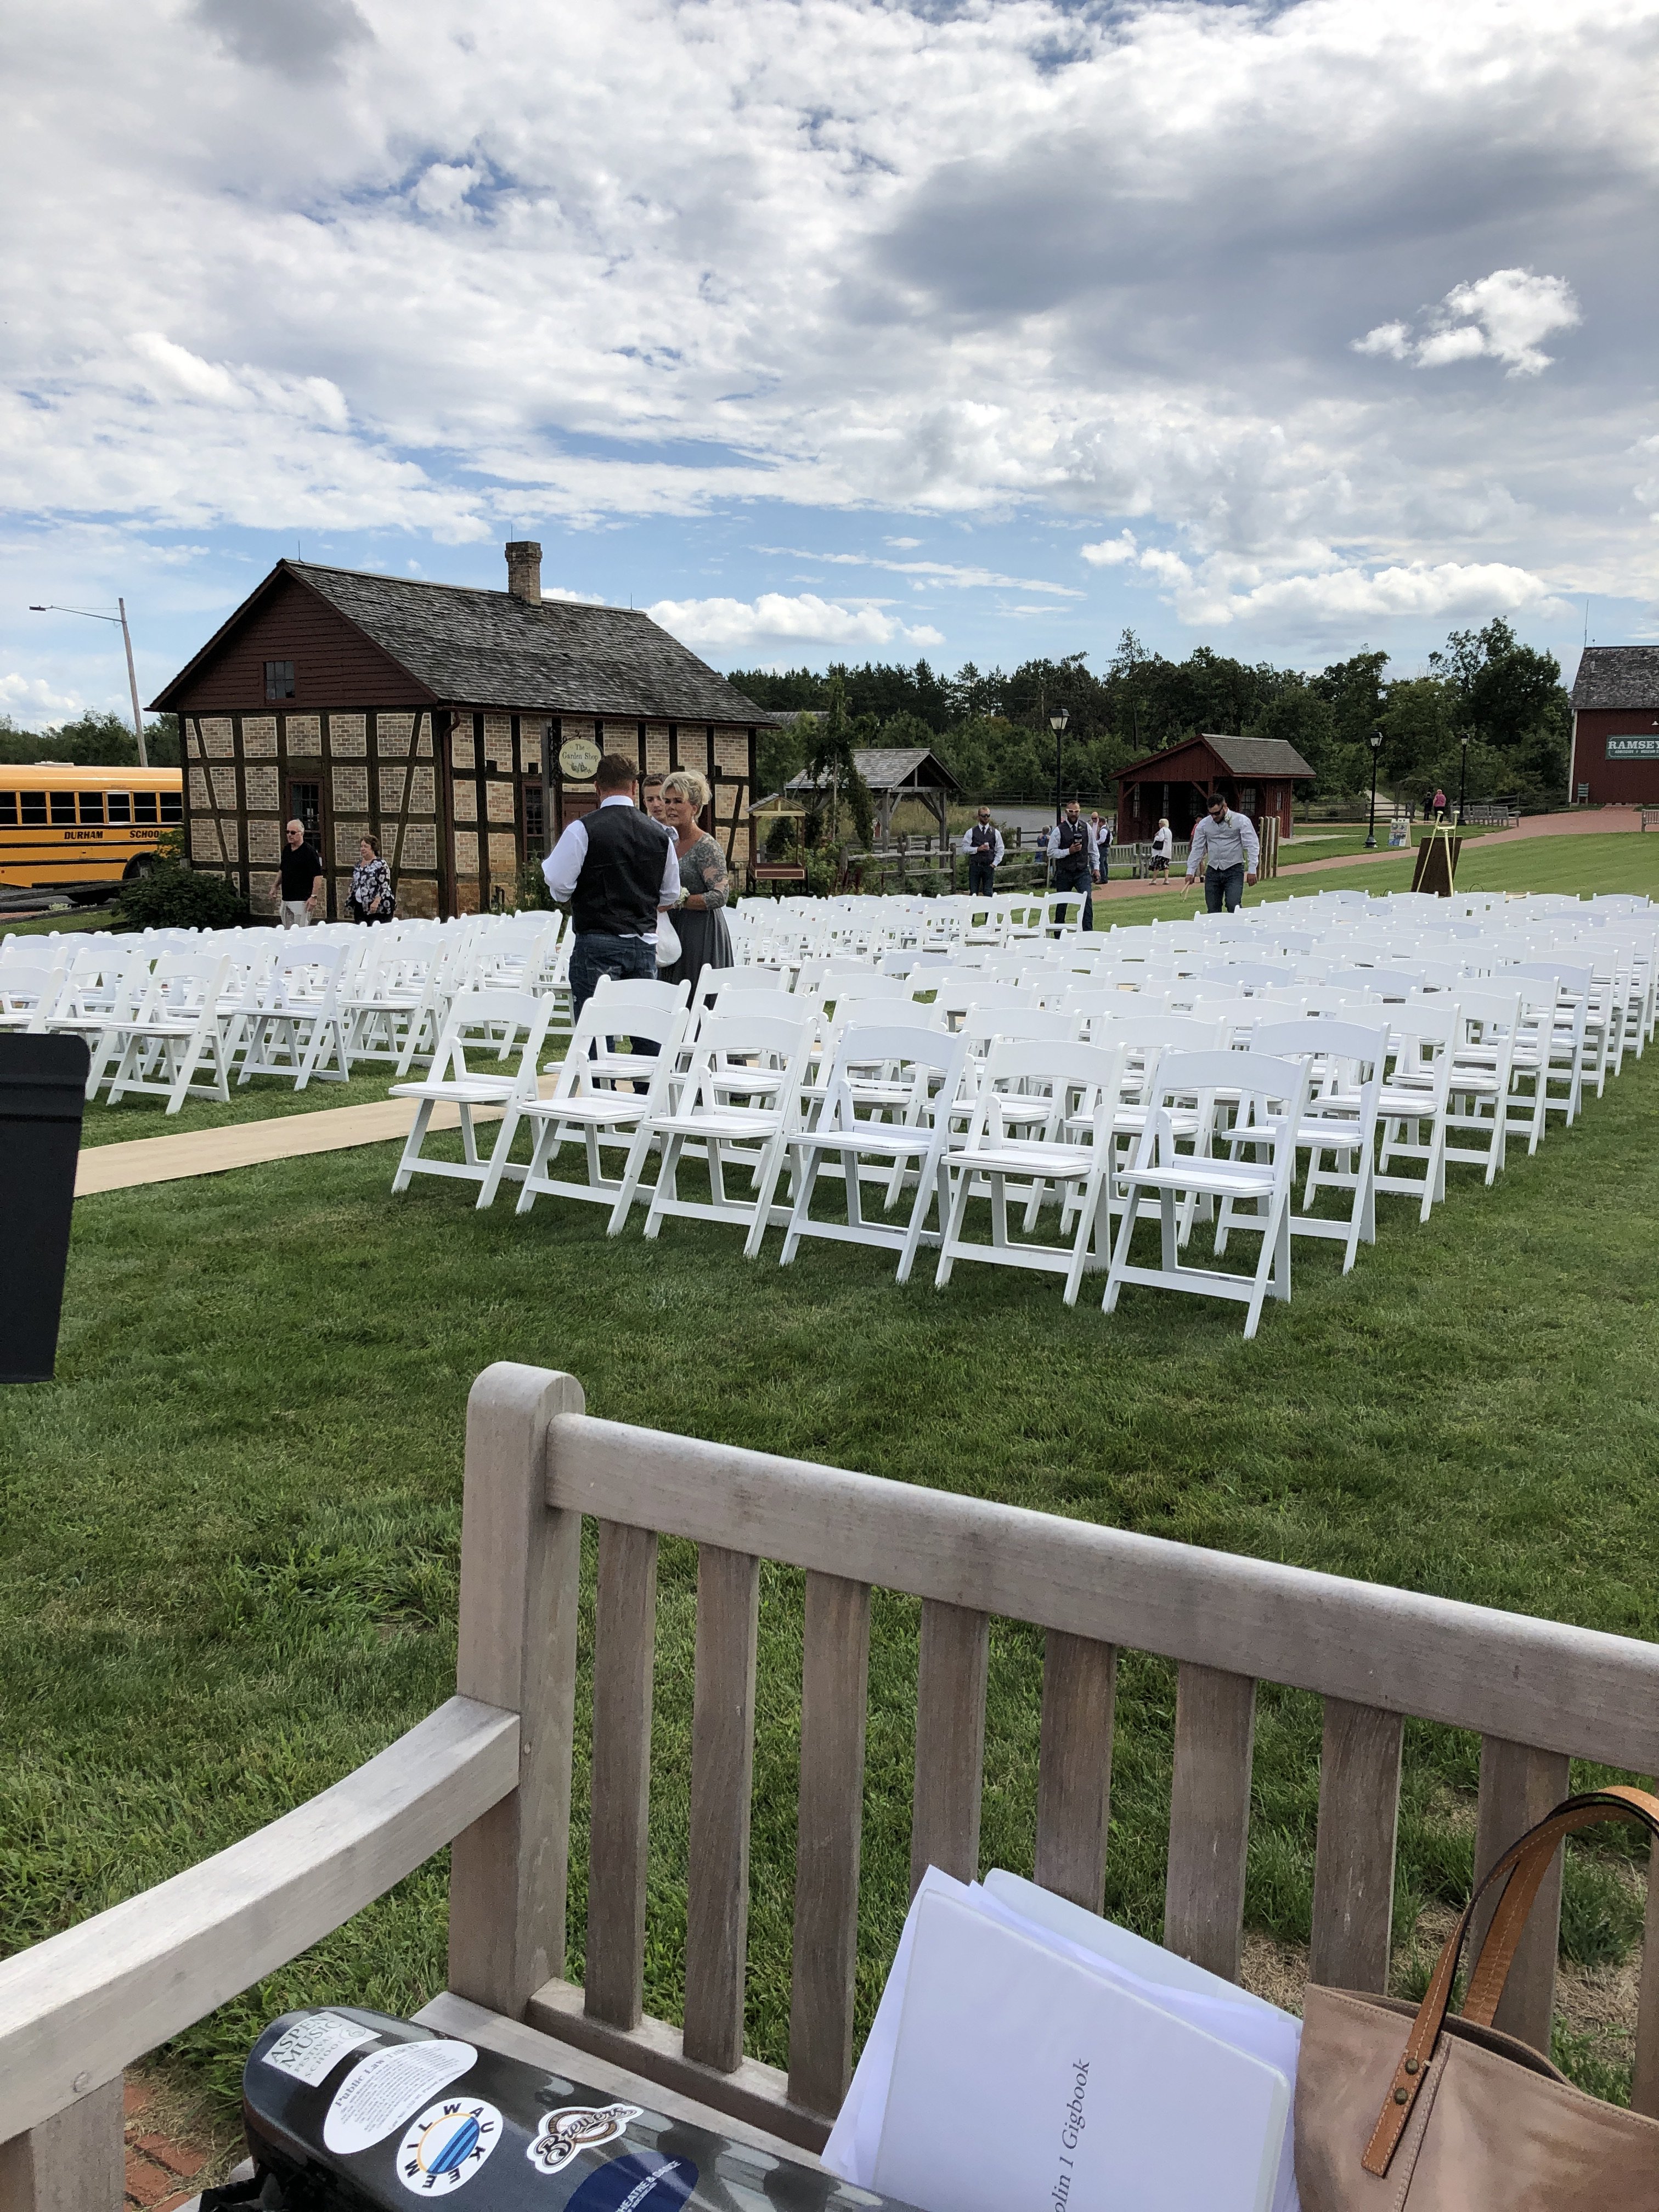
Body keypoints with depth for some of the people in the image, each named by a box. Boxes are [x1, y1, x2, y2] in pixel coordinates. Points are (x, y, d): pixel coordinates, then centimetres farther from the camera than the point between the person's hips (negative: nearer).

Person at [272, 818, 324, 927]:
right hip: (286, 900, 8)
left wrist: (314, 897, -21)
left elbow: (318, 876, -16)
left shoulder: (309, 851, -11)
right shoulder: (286, 850, 13)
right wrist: (275, 886, 18)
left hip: (302, 900, -8)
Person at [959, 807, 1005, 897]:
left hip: (989, 866, 1)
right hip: (975, 866, -1)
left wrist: (994, 864, -2)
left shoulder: (996, 833, 6)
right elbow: (964, 848, 1)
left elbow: (1000, 850, 9)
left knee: (988, 893, -2)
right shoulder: (971, 832, 3)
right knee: (973, 893, 0)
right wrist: (977, 849, -13)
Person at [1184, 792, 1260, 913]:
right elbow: (1197, 848, 11)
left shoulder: (1241, 821, -3)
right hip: (1213, 871, 4)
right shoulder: (1204, 824, 7)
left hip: (1234, 870, -4)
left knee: (1233, 906, -17)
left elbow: (1252, 846, -5)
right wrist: (1190, 871, 4)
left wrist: (1252, 870, -12)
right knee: (1213, 909, 3)